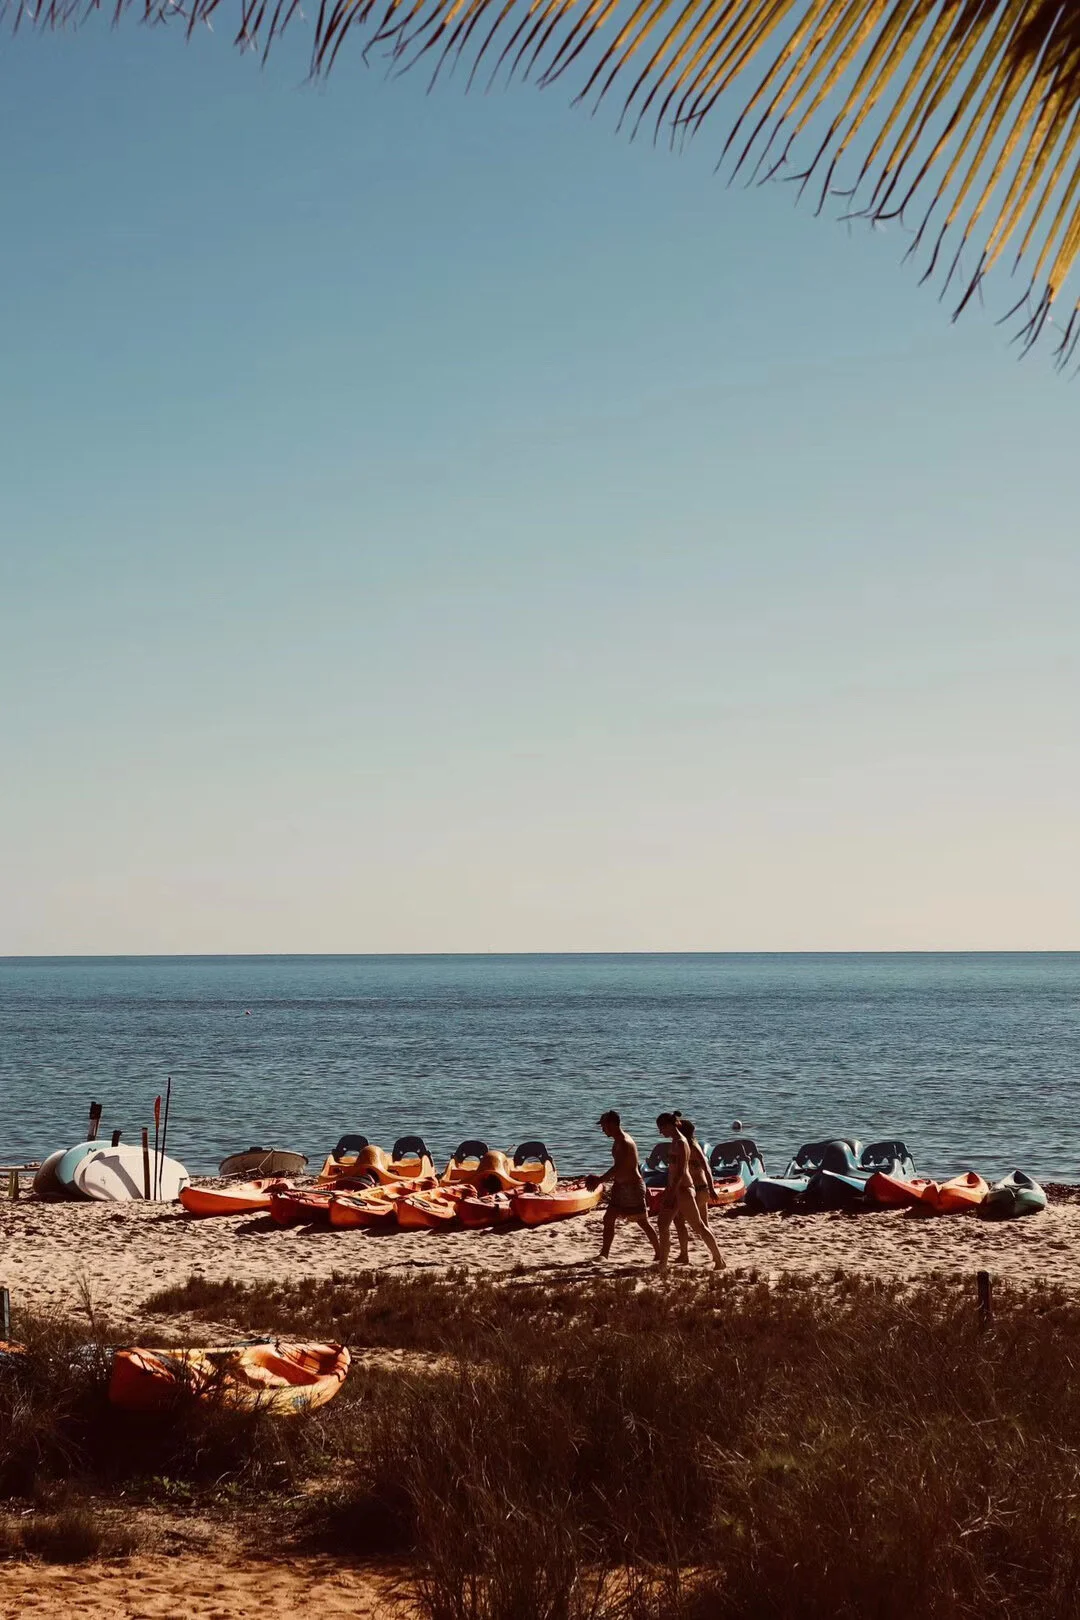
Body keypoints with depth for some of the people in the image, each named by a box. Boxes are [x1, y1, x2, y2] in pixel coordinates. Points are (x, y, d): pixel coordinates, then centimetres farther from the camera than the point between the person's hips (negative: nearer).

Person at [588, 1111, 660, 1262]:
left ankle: (659, 1254, 10)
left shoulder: (625, 1143, -21)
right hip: (620, 1186, 10)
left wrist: (599, 1180, -24)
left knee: (643, 1222, -1)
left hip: (632, 1187, -10)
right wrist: (601, 1179, 6)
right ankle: (604, 1253, 13)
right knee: (608, 1219, 7)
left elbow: (617, 1168, -28)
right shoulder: (617, 1142, 10)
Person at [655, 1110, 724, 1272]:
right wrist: (668, 1191, 21)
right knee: (663, 1224, 8)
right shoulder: (675, 1142, 12)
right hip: (676, 1189, 10)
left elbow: (680, 1172, -22)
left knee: (698, 1226, -2)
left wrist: (671, 1194, -23)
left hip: (683, 1189, -10)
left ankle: (719, 1259, 6)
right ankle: (663, 1263, 13)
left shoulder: (680, 1143, -17)